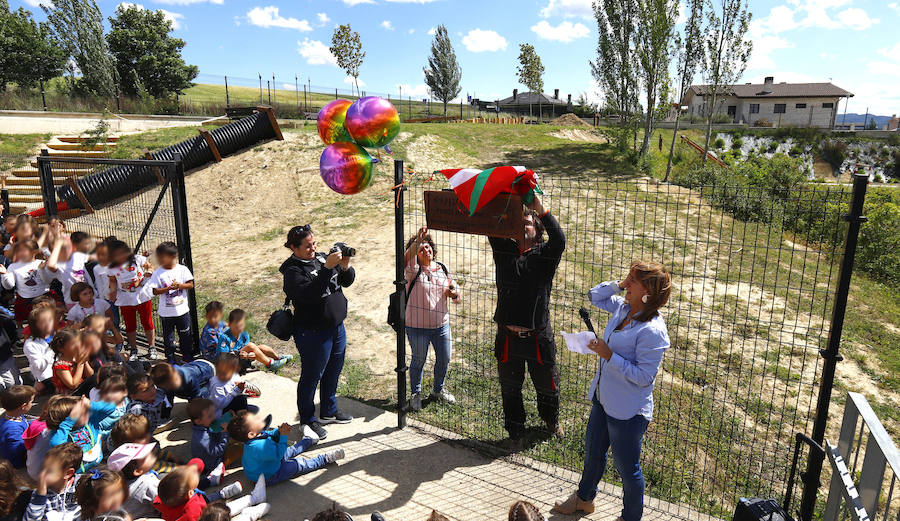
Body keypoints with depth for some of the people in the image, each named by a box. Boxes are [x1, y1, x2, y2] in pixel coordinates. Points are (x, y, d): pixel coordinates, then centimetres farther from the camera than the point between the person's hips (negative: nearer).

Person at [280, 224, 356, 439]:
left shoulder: (321, 257, 5)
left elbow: (347, 281, 6)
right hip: (312, 333, -7)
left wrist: (345, 267, -15)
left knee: (333, 372, 20)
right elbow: (309, 293, -32)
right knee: (311, 377, 6)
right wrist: (328, 268, -35)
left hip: (337, 327, 8)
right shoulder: (293, 270, -15)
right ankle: (307, 420, 25)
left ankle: (329, 412, 39)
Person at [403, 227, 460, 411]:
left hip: (441, 324, 4)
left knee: (444, 359, 13)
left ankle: (438, 389, 38)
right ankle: (415, 394, 30)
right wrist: (417, 241, -42)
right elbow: (407, 258, -29)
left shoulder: (443, 269, 7)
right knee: (418, 361, 8)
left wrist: (452, 293, -11)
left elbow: (456, 291, 12)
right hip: (417, 326, -4)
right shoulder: (413, 269, -6)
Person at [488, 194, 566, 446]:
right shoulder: (504, 250, 2)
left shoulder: (545, 255, -2)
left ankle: (551, 420, 46)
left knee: (547, 386, 18)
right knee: (510, 389, 15)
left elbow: (559, 240, -23)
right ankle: (515, 432, 35)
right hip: (508, 336, 1)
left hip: (538, 337, -1)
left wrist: (540, 209, -28)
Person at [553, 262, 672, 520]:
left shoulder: (652, 331, -27)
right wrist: (617, 284, -1)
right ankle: (584, 498, 54)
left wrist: (609, 355, -27)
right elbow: (595, 296, 15)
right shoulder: (623, 308, -2)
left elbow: (644, 376, -26)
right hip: (604, 400, 9)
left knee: (627, 468, 12)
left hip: (628, 411, -9)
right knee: (593, 450, 28)